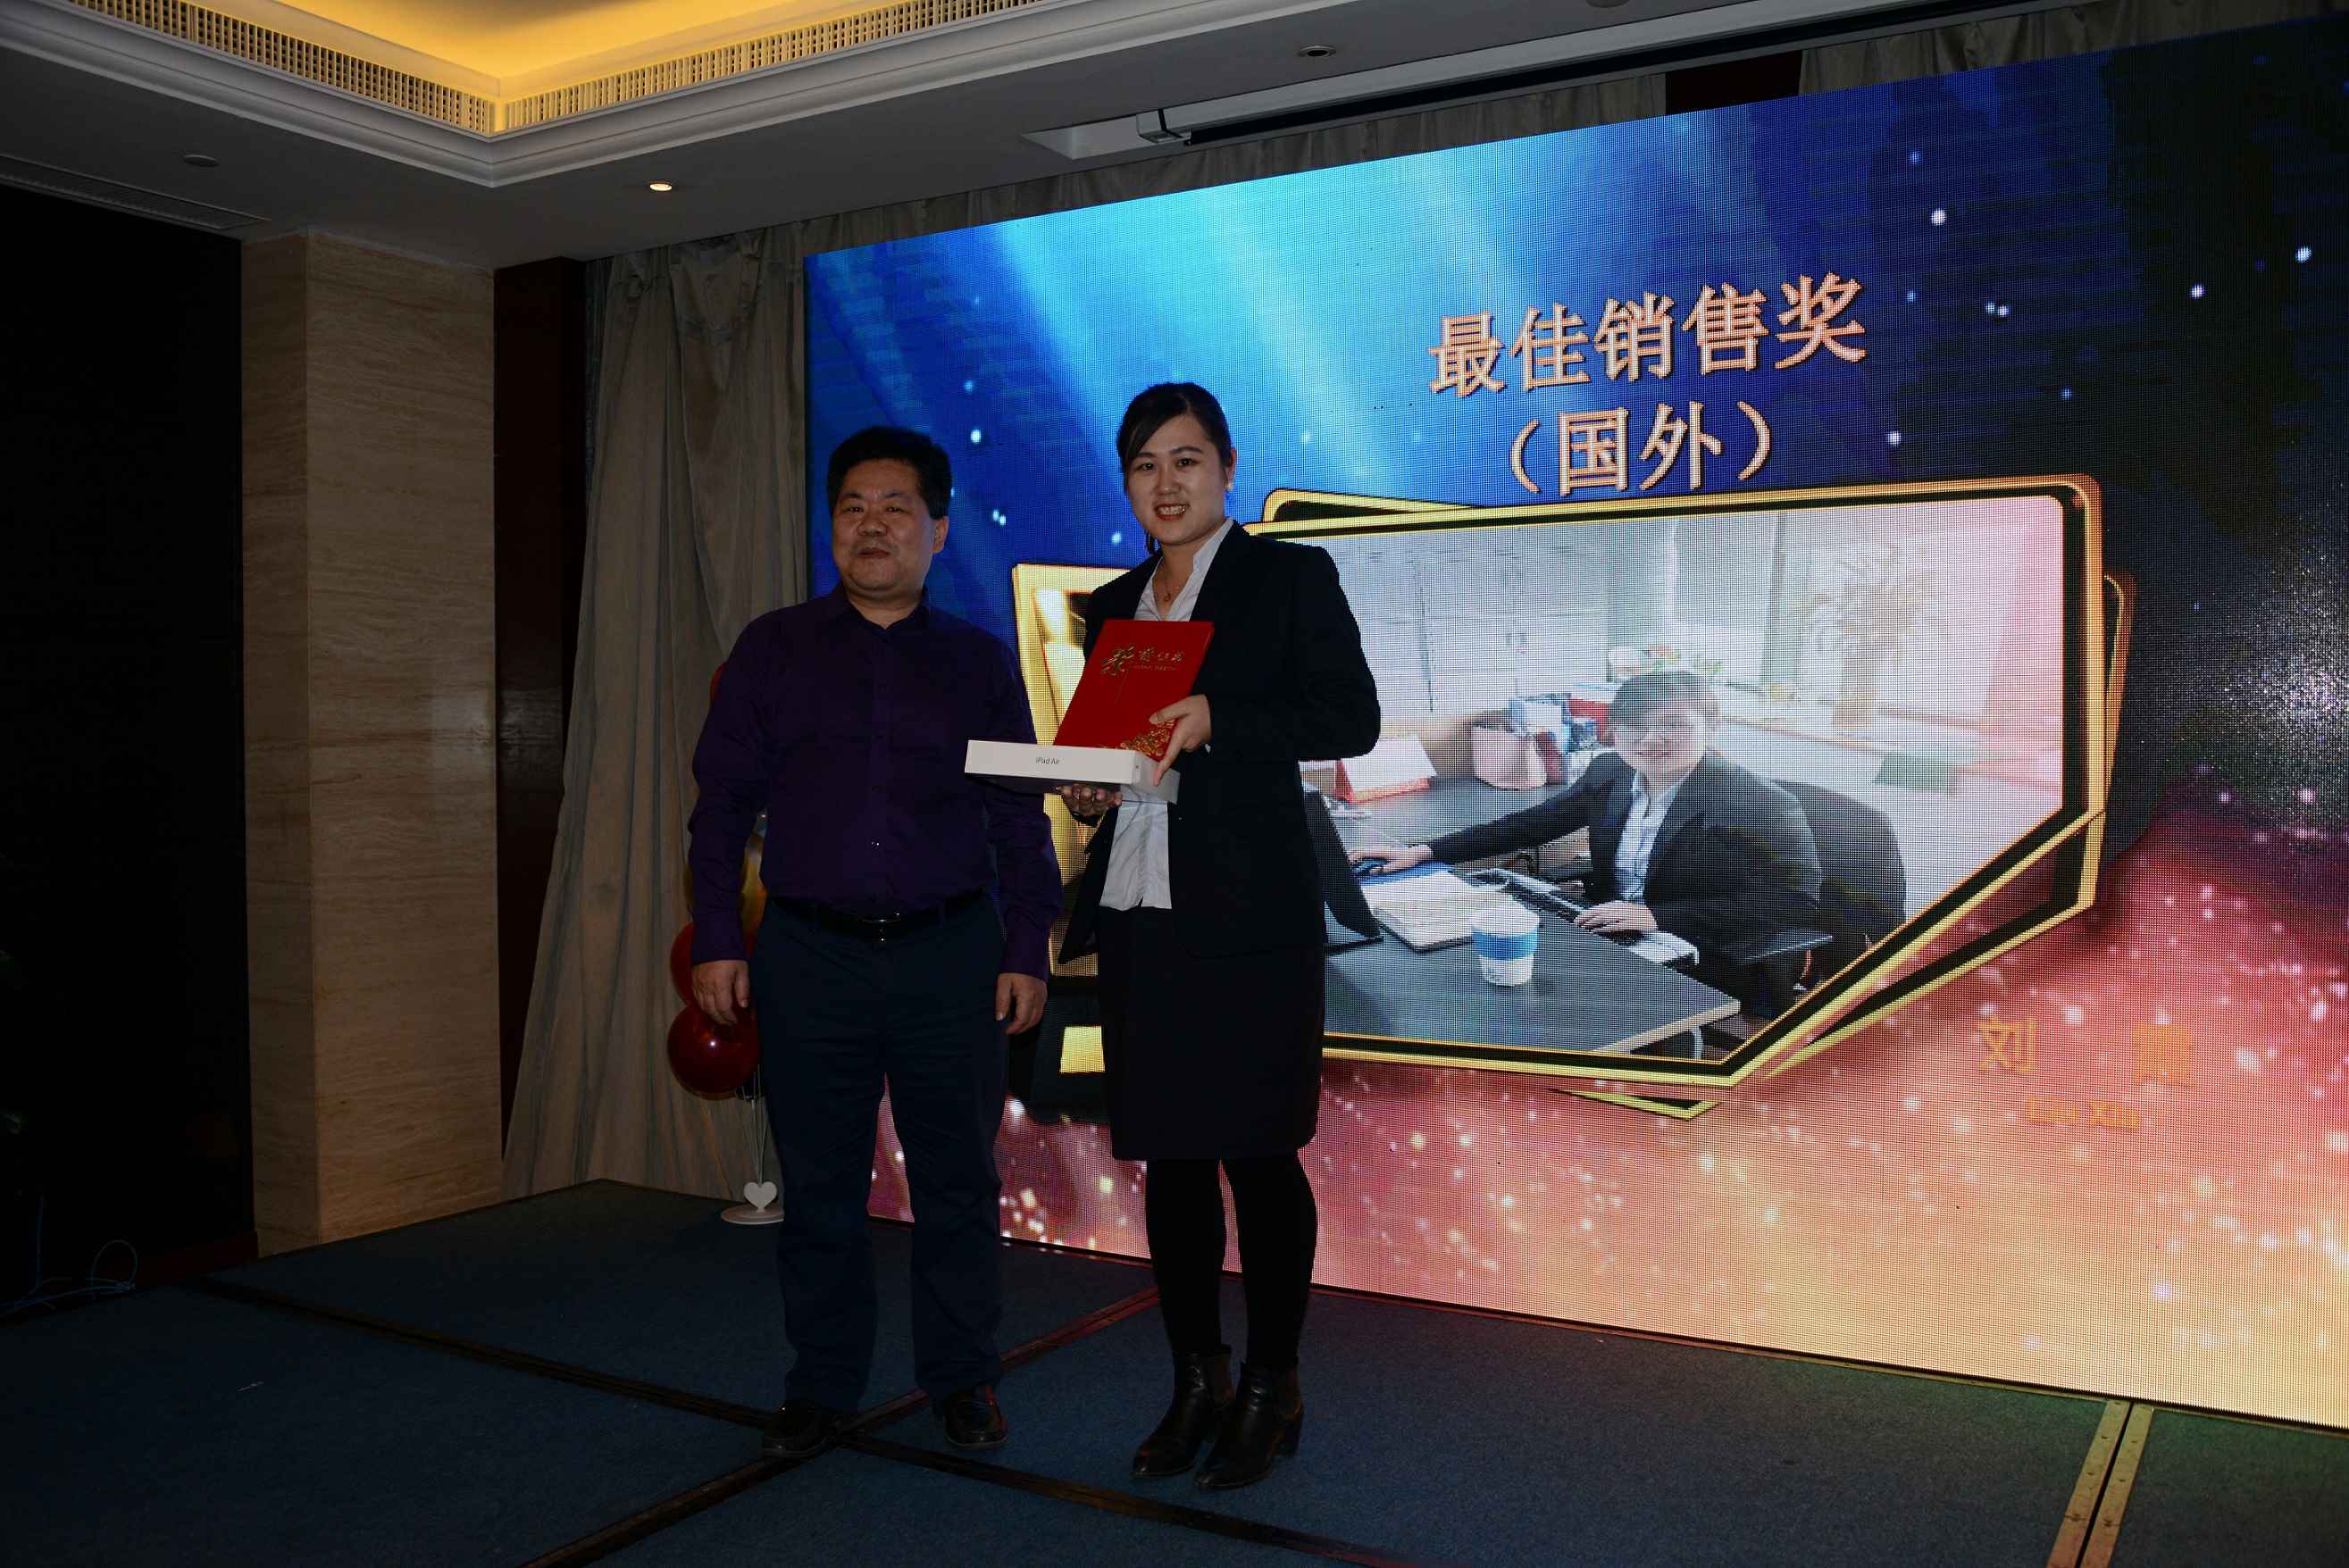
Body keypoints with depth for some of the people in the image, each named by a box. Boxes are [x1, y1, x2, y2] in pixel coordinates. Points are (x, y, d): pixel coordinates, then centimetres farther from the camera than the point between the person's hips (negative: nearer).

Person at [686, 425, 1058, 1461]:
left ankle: (962, 1381, 23)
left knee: (958, 1183, 6)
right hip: (809, 955, 0)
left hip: (951, 957, 0)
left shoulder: (978, 663, 8)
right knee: (819, 1187, 8)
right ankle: (821, 1386, 24)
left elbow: (1020, 821, 8)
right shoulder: (773, 650, 8)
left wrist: (1026, 954, 1)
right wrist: (715, 942, -1)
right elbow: (722, 802, 7)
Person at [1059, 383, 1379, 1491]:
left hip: (1249, 912, -5)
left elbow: (1352, 718, -7)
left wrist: (1218, 720, -19)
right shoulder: (1114, 606, 17)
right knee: (1168, 1153, 9)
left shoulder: (1289, 576, 1)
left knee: (1255, 1151, -1)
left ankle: (1272, 1391, 14)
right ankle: (1196, 1384, 22)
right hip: (1137, 913, 6)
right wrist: (1090, 790, 2)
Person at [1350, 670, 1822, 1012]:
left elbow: (1795, 906, -19)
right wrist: (1424, 852, 3)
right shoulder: (1609, 772, 4)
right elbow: (1533, 824, 11)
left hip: (1702, 977, -6)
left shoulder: (1762, 805, -16)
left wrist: (1657, 916, -25)